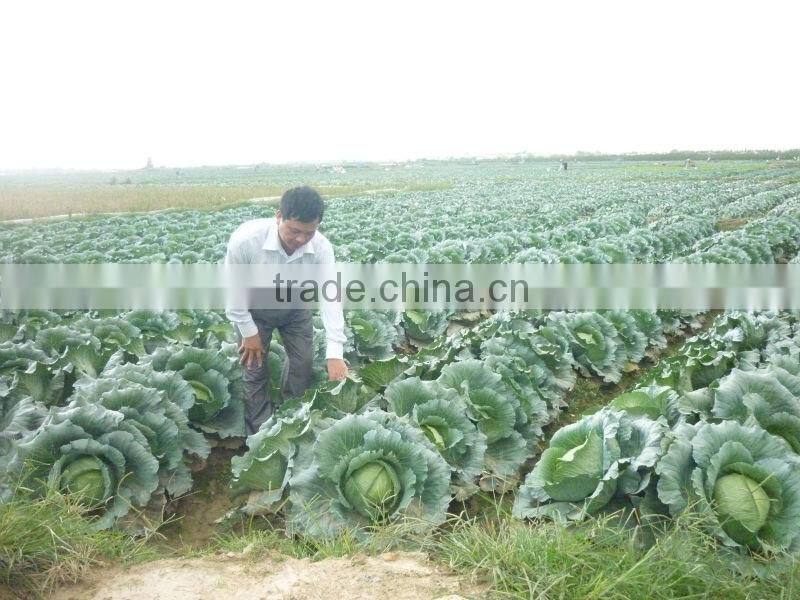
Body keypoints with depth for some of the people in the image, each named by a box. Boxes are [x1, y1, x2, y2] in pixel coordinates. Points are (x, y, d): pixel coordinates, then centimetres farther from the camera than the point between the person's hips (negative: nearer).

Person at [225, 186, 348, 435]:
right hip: (254, 307, -2)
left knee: (303, 364, 9)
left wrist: (335, 353, -39)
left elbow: (331, 295, -32)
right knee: (255, 369, 3)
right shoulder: (245, 239, -39)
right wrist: (249, 332, -16)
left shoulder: (321, 248, -32)